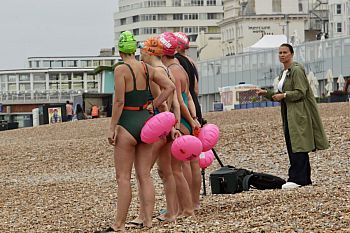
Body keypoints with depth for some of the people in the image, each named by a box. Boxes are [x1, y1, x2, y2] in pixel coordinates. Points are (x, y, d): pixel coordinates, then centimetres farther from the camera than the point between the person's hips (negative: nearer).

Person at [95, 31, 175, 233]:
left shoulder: (121, 70, -12)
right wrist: (153, 106, 11)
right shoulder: (147, 69, 7)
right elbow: (170, 87, 8)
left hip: (128, 123, -6)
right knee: (145, 175, 9)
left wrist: (112, 128, -10)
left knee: (123, 177, -1)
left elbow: (119, 101, -15)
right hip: (146, 121, 6)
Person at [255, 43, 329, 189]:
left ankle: (297, 179, -14)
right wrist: (266, 93, 13)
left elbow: (300, 92, -17)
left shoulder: (297, 70, -10)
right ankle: (305, 179, 12)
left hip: (299, 114, -10)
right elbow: (282, 95, 24)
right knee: (292, 147, 9)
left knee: (297, 146, -12)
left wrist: (284, 95, -22)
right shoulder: (284, 72, 19)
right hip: (289, 115, 10)